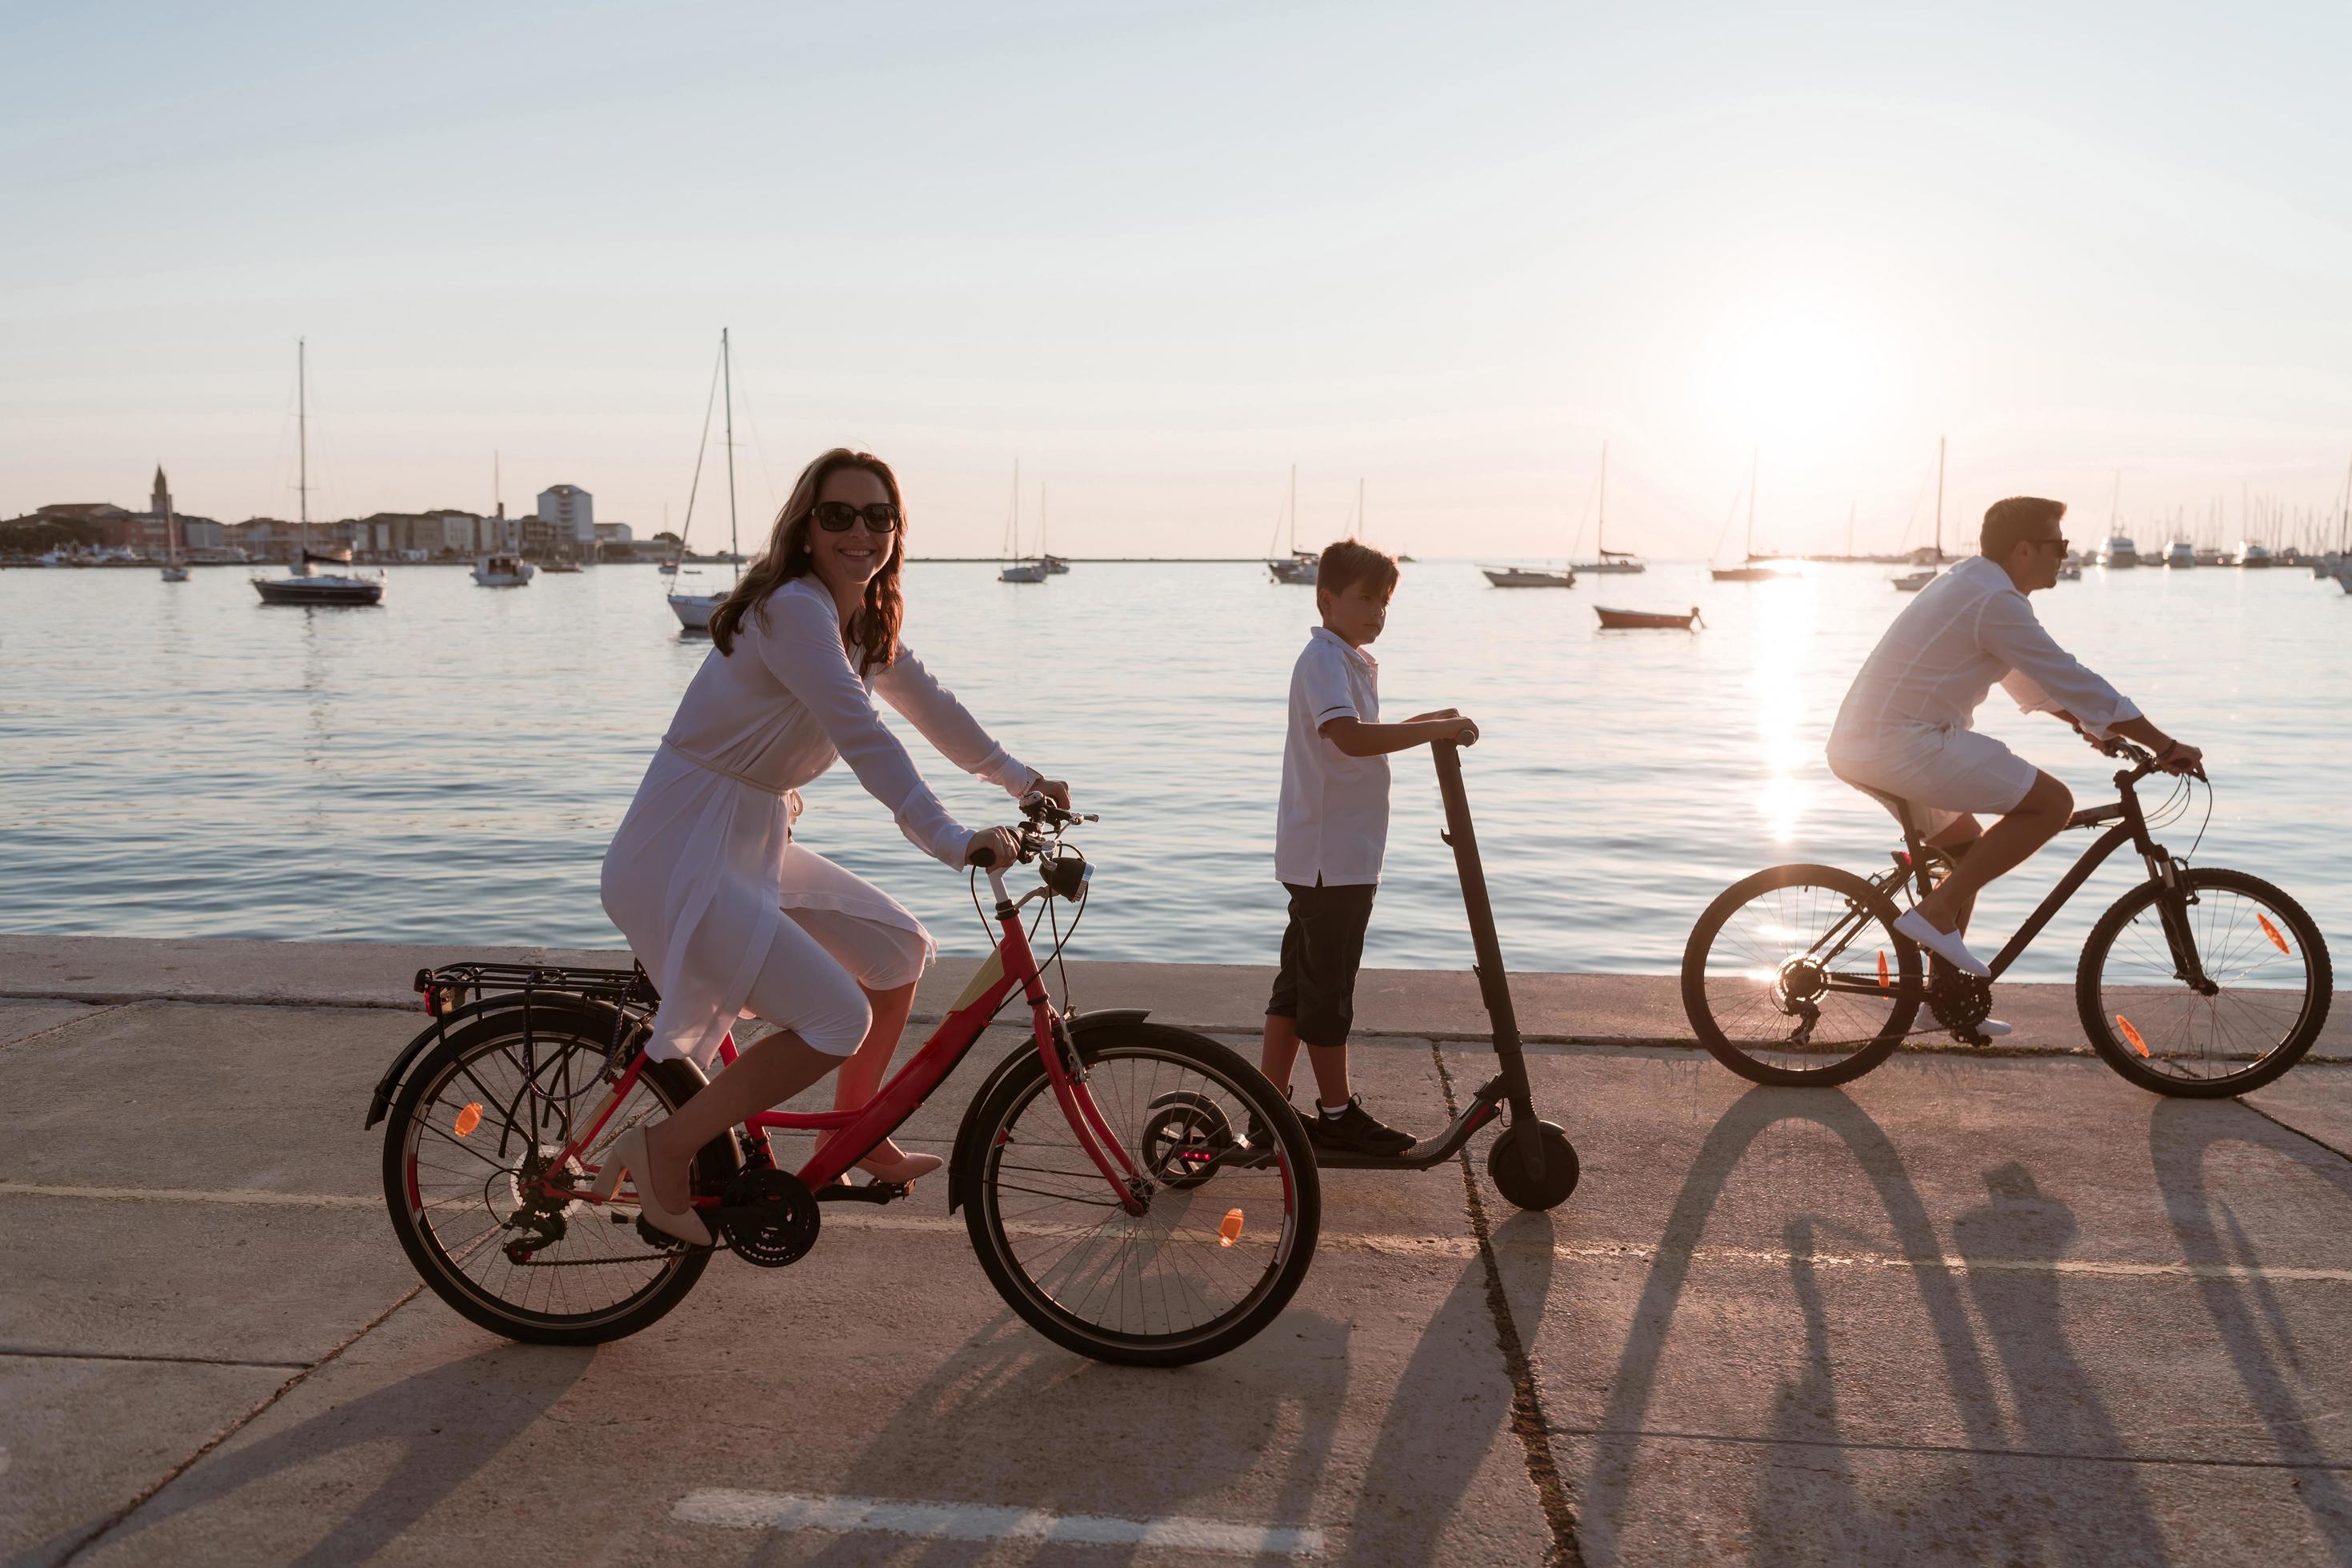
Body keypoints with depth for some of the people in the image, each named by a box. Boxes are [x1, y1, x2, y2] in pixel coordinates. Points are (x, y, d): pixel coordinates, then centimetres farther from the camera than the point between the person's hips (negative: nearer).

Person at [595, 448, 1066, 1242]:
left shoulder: (868, 621, 8)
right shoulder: (793, 608, -21)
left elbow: (928, 702, 21)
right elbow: (862, 737, -31)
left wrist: (1019, 778, 25)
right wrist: (952, 841, -36)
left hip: (752, 845, 9)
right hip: (681, 856, -9)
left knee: (898, 950, 11)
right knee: (837, 1020, -16)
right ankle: (663, 1148, -1)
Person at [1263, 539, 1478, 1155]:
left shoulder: (1350, 661, 18)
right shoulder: (1324, 660, -16)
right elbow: (1350, 737, -33)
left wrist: (1422, 724, 20)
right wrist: (1433, 729, -29)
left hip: (1336, 854, 11)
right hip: (1331, 856, -11)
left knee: (1301, 979, 13)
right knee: (1328, 987, 0)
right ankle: (1337, 1114, 10)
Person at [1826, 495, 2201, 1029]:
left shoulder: (1967, 583, 20)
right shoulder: (1996, 601, -12)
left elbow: (2029, 678, 32)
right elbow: (2073, 681, -11)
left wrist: (2087, 724, 33)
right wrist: (2163, 745, -3)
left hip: (1856, 744, 11)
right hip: (1904, 745, -11)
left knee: (1969, 845, 25)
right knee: (2052, 802, -9)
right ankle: (1935, 913, -8)